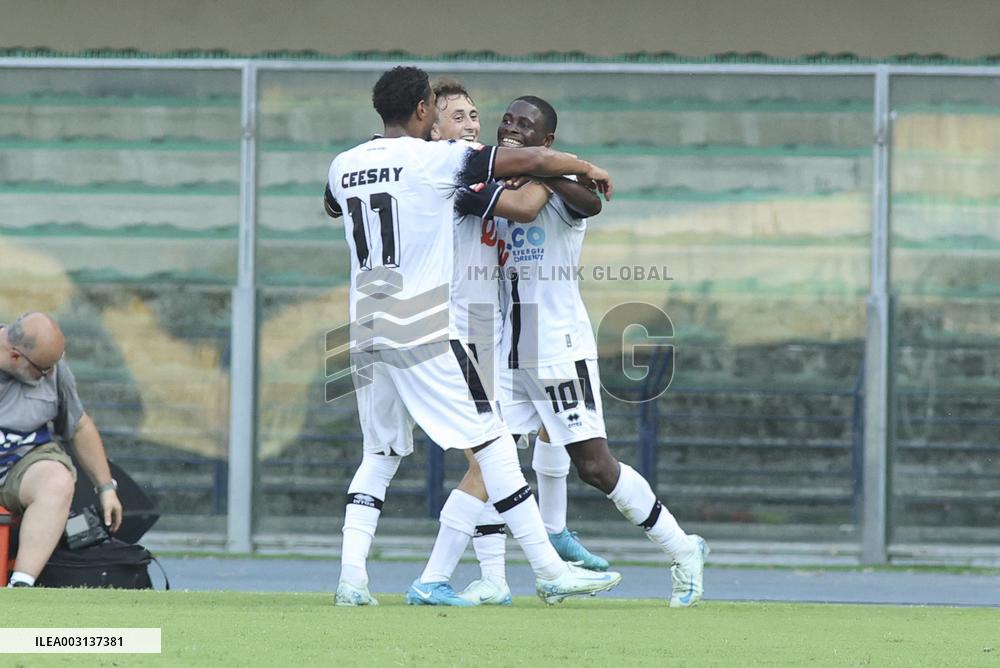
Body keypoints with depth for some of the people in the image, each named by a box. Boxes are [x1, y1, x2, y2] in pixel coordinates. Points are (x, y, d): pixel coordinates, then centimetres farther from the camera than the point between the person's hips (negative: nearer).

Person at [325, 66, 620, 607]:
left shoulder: (344, 166, 10)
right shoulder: (433, 159, -7)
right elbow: (530, 161, -6)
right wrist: (587, 168, 11)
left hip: (366, 333, 6)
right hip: (423, 336, -6)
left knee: (380, 454, 15)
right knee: (491, 442, -3)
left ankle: (351, 578, 2)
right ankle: (549, 571, -4)